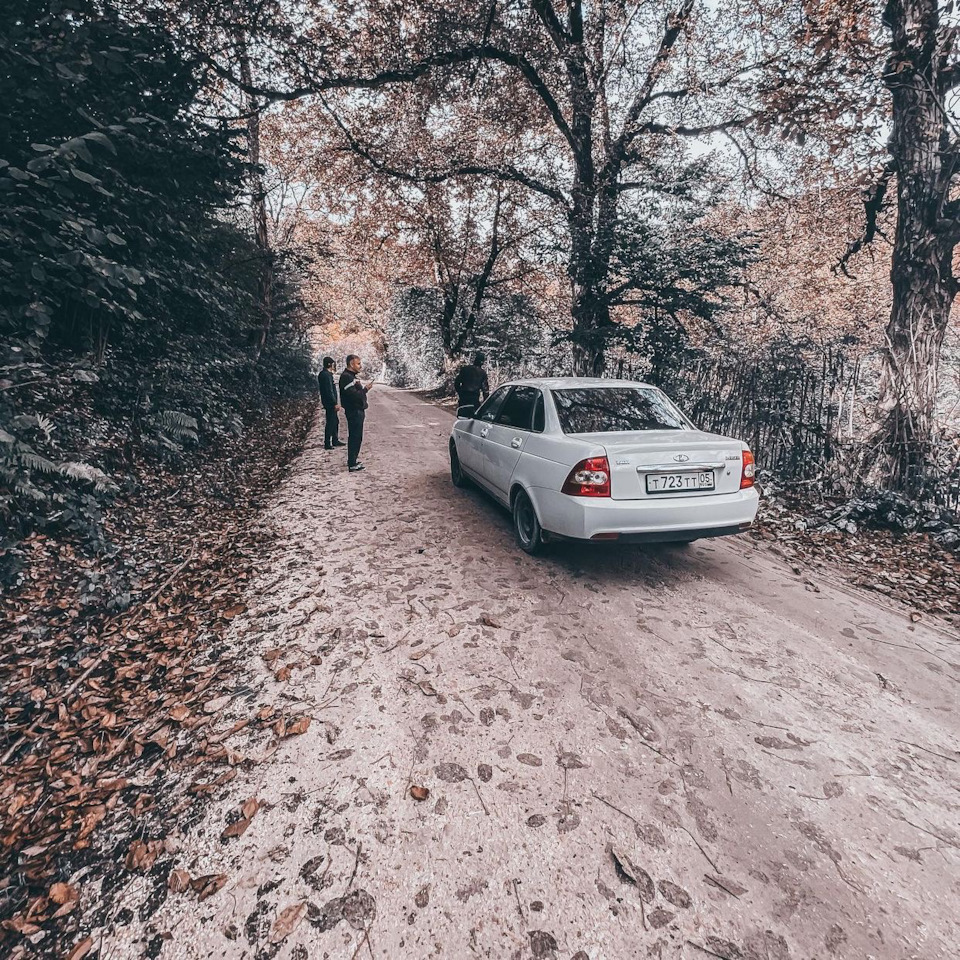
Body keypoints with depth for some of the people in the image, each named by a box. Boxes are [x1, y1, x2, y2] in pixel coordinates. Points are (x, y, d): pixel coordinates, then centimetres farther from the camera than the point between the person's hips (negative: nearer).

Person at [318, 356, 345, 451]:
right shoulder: (326, 375, -18)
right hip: (330, 403, -11)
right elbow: (329, 391, -22)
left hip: (330, 403, 11)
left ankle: (335, 440, 27)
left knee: (335, 421, 18)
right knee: (330, 423, -5)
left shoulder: (322, 374, 14)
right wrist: (335, 403, -21)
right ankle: (327, 444, -1)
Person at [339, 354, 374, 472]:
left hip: (358, 411, 11)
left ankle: (353, 459, 28)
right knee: (355, 437, -7)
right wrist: (365, 389, -16)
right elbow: (353, 395, -24)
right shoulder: (346, 377, -17)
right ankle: (352, 464, -3)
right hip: (354, 412, -11)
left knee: (356, 436, 17)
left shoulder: (352, 376, 17)